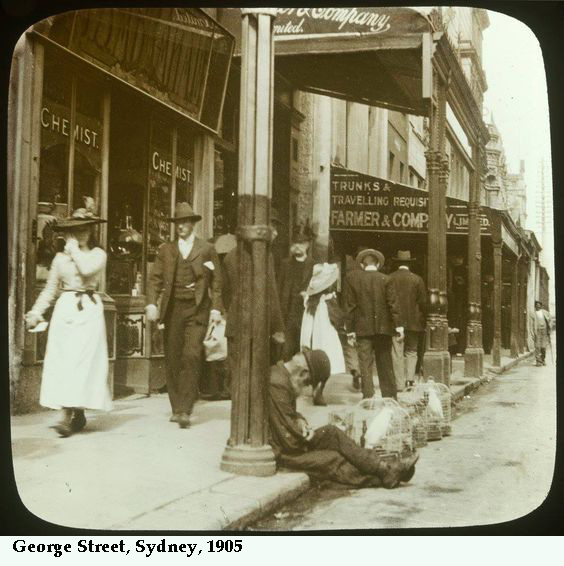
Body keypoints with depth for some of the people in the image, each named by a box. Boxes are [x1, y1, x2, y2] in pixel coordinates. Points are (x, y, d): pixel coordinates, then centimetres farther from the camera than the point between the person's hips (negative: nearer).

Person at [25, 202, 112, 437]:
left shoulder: (98, 254, 3)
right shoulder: (60, 257, 12)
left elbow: (87, 269, -19)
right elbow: (50, 289, 13)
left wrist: (75, 249, -5)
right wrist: (36, 312, 1)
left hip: (88, 311, -4)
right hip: (64, 310, 4)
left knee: (80, 361, -10)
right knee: (62, 362, 0)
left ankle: (69, 416, -13)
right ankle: (77, 415, 11)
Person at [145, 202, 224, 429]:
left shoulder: (207, 249, 7)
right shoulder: (166, 250, 13)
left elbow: (216, 281, 6)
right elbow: (155, 278, 7)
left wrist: (216, 308, -4)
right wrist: (151, 304, -7)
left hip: (197, 309, -3)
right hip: (173, 308, 3)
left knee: (191, 356, -14)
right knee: (172, 359, 5)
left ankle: (185, 410, -12)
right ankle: (176, 408, 15)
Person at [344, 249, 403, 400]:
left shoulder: (351, 278, -2)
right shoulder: (385, 279, -3)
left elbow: (350, 305, -1)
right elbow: (393, 303, -5)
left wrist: (351, 329, 2)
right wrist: (398, 325, -1)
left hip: (363, 328, -1)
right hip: (383, 327, 1)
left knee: (365, 364, 0)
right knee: (385, 364, 12)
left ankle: (368, 398, -6)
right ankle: (390, 397, 18)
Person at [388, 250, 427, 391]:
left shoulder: (389, 278, -1)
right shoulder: (417, 279, -1)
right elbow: (423, 302, 0)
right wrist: (423, 320, 11)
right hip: (413, 321, 1)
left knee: (397, 353, 1)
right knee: (411, 351, 14)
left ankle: (399, 384, 0)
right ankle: (410, 378, 1)